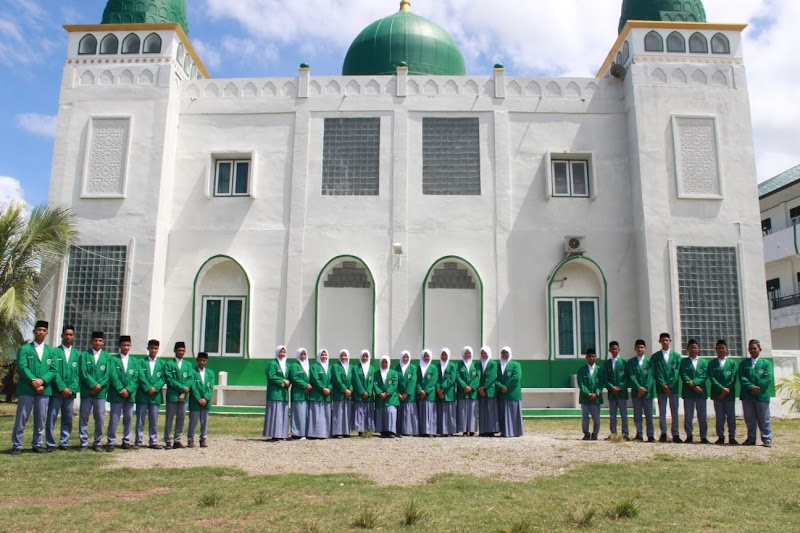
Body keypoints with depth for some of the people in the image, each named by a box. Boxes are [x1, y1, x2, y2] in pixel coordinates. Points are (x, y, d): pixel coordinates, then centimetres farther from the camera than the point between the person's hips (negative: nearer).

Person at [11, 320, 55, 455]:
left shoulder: (50, 350, 13)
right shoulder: (25, 349, 4)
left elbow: (53, 370, 5)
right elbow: (22, 367, -7)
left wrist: (42, 380, -12)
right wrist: (33, 382, -17)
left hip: (43, 390, 3)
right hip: (26, 389, -3)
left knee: (40, 419, 7)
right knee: (21, 418, -1)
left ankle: (37, 445, 16)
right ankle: (16, 445, 6)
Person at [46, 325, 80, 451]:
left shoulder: (77, 354, 11)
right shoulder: (54, 351, 4)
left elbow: (78, 374, 6)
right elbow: (54, 372, -4)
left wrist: (72, 389, -6)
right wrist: (62, 388, -12)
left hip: (70, 392, 2)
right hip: (56, 391, -2)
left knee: (67, 419, 5)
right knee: (51, 418, -2)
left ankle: (64, 442, 12)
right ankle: (50, 444, 5)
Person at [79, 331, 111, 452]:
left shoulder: (107, 356, 11)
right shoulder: (84, 355, 7)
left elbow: (107, 374, 3)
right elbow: (83, 373, -3)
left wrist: (99, 386, -10)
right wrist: (94, 385, -13)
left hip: (101, 392, 1)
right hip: (86, 391, 0)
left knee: (100, 418, 1)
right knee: (84, 417, 1)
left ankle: (98, 443, 9)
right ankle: (84, 443, 8)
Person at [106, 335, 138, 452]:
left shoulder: (133, 361, 12)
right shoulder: (113, 359, 4)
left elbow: (135, 378, 3)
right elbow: (113, 376, -6)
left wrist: (128, 390, -11)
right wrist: (121, 389, -14)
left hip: (130, 394, 3)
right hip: (116, 394, -3)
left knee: (128, 419, 6)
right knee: (114, 419, -3)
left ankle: (126, 441, 14)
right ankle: (111, 442, 4)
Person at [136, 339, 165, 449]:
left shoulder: (161, 363, 11)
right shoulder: (142, 362, 5)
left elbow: (162, 378, 3)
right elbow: (141, 377, -5)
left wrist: (155, 388, -11)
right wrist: (148, 388, -15)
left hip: (155, 396, 2)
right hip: (142, 395, -2)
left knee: (154, 421, 5)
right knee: (140, 420, 2)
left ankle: (153, 441, 11)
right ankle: (138, 441, 9)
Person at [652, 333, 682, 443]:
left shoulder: (676, 356, 10)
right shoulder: (655, 357, 7)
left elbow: (676, 372, 1)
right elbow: (656, 373, -1)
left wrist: (669, 385, -9)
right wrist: (663, 385, -12)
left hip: (673, 387, 1)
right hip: (661, 388, -1)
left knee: (674, 412, 2)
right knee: (662, 412, 1)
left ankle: (675, 435, 6)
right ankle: (663, 434, 4)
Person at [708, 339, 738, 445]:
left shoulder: (732, 363, 7)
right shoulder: (712, 364, 7)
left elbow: (733, 378, -1)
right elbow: (712, 378, -3)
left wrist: (726, 390, -10)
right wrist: (722, 389, -15)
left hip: (730, 394, 0)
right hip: (717, 394, 0)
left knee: (731, 416, 2)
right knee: (719, 417, 3)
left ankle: (732, 437, 8)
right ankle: (720, 437, 8)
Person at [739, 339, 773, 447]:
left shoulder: (766, 363, 7)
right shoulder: (743, 364, 11)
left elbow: (768, 378, -5)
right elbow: (742, 378, -1)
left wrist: (758, 389, -13)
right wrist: (751, 387, -15)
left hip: (762, 395, -2)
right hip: (747, 396, 2)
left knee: (764, 420, 3)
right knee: (749, 420, 6)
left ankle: (767, 439, 10)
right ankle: (751, 439, 13)